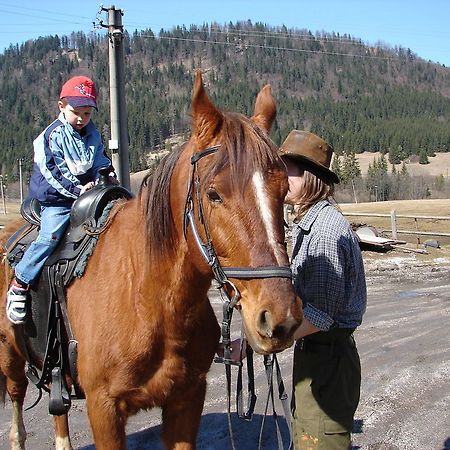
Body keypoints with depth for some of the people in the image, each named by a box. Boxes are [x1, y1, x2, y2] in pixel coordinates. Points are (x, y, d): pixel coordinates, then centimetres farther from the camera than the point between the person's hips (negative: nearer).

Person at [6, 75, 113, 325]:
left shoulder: (93, 135, 12)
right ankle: (19, 286, -11)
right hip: (56, 200, -6)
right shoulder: (51, 136, -6)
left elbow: (102, 164, 19)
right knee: (50, 236, -22)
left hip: (88, 195, 6)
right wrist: (77, 190, -19)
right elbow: (51, 174, -11)